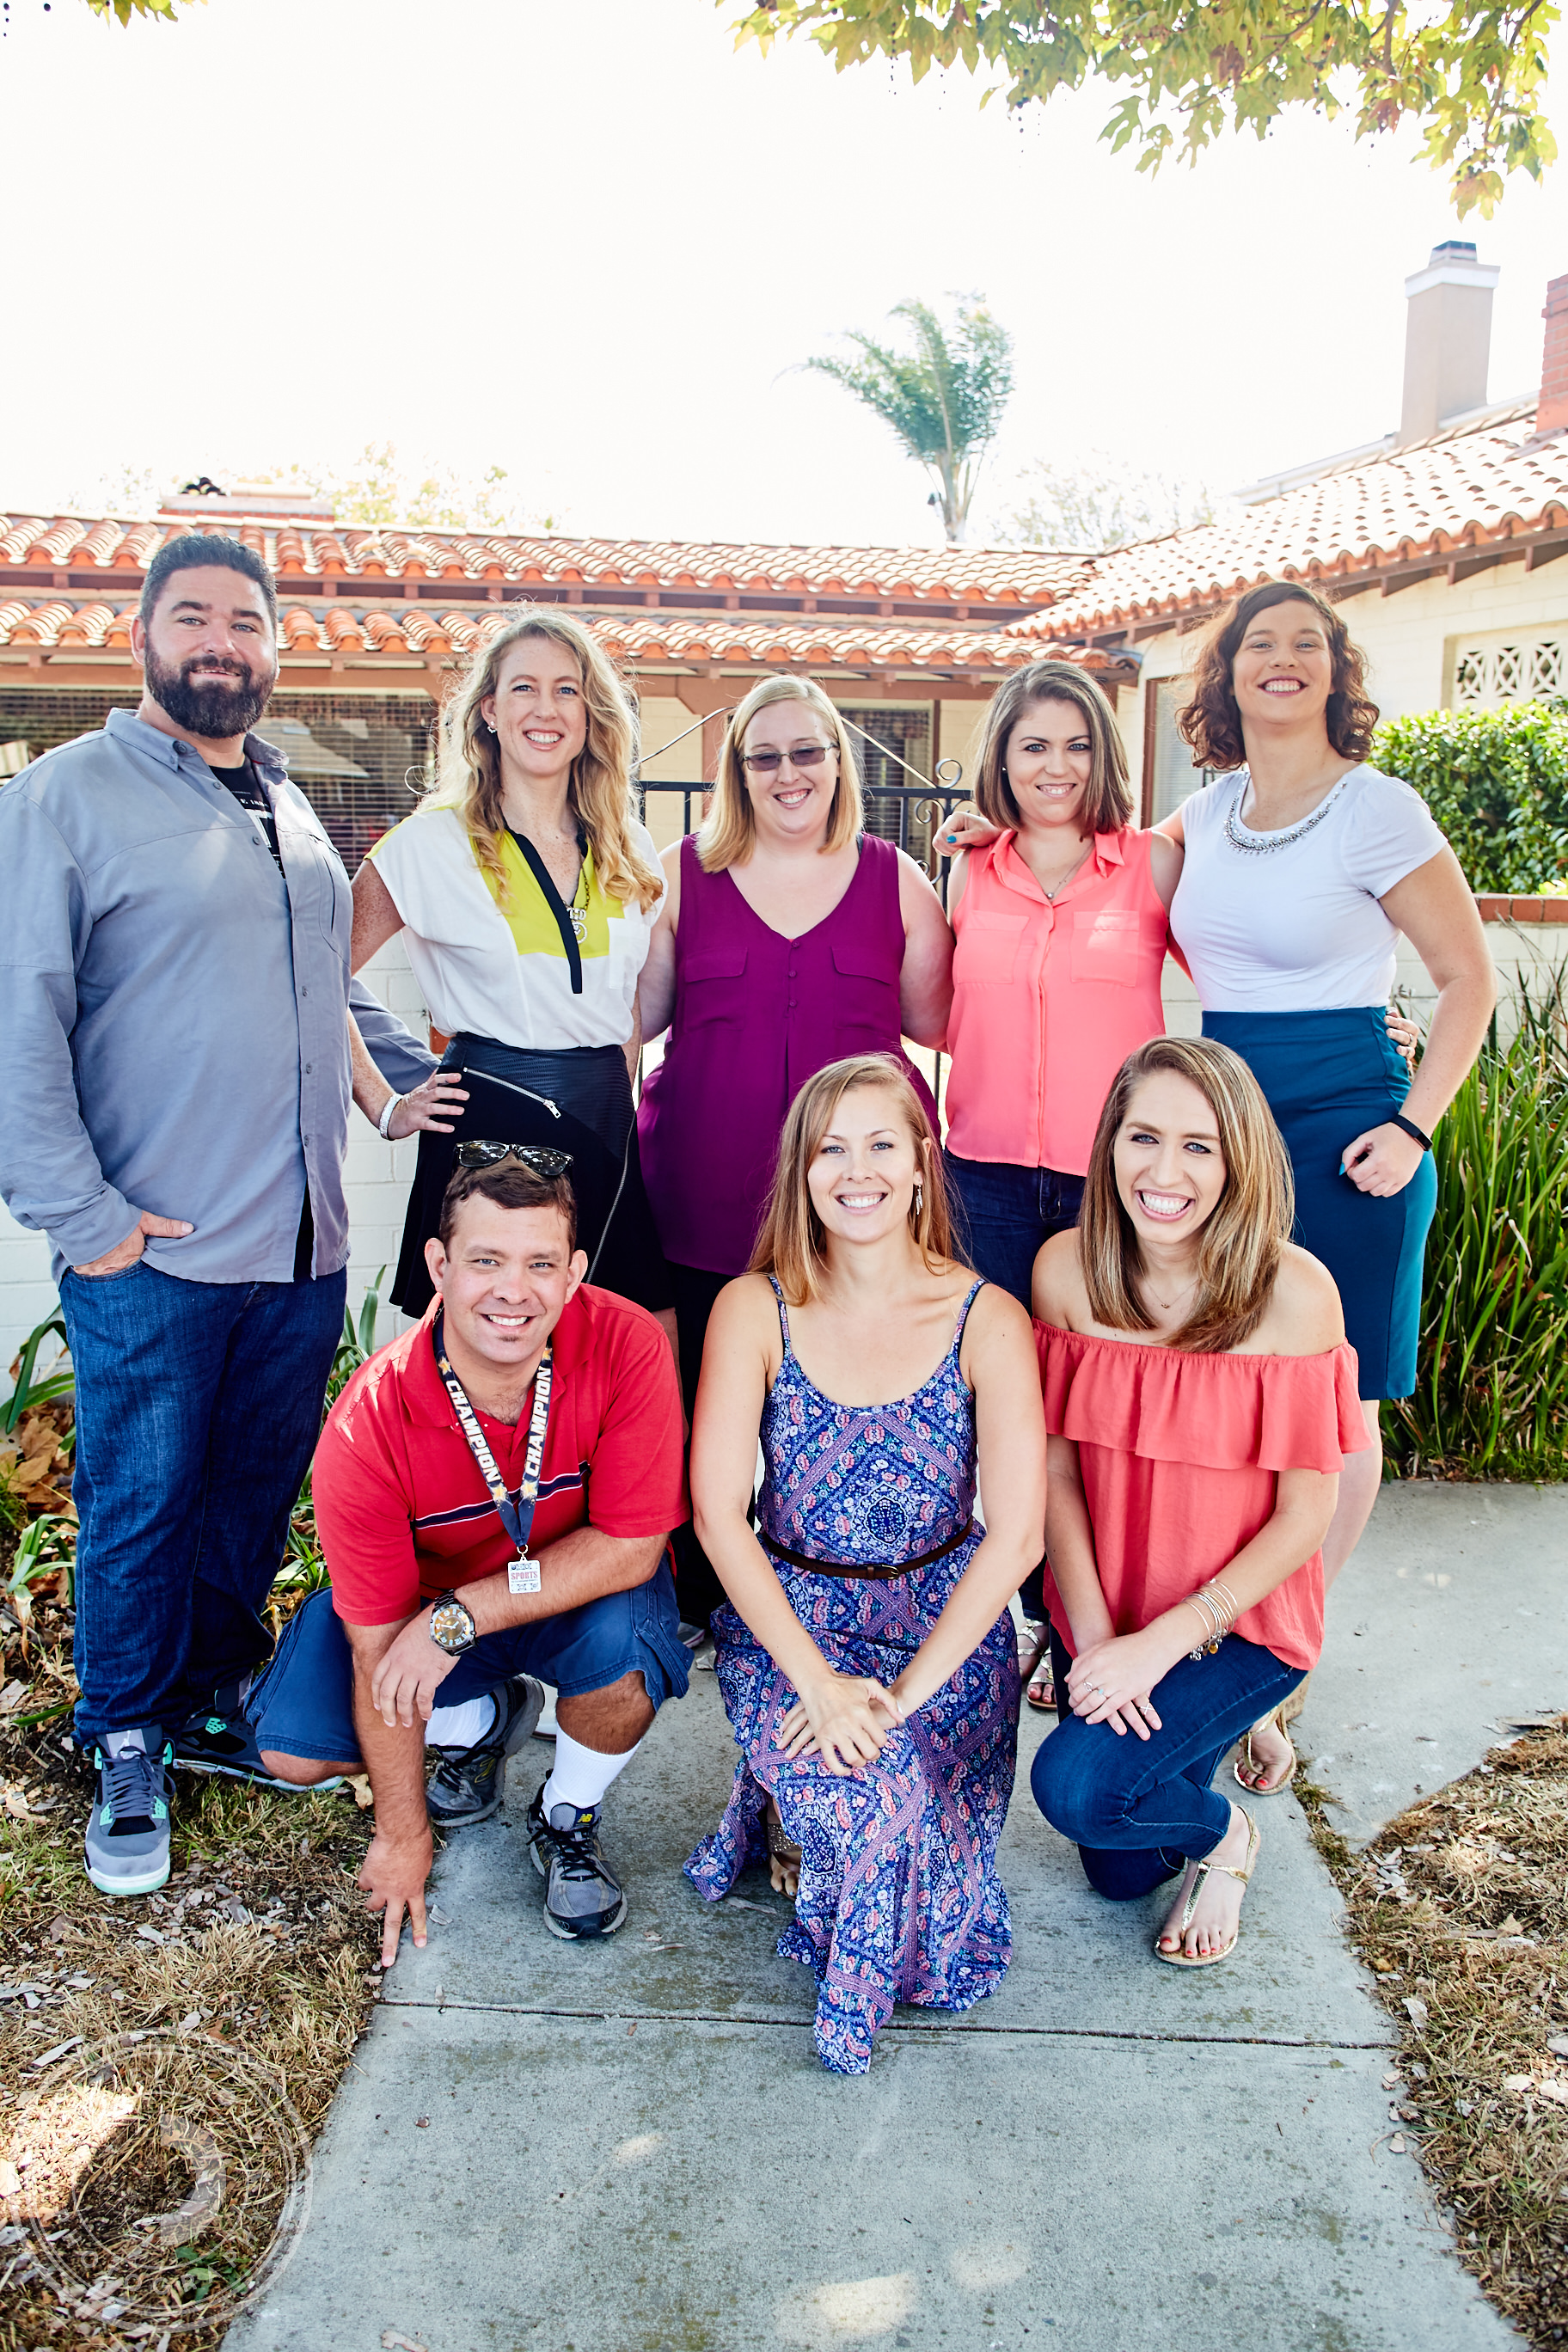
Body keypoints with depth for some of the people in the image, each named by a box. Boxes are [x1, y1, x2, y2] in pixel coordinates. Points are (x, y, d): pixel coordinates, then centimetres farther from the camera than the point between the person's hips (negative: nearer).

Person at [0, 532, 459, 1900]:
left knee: (260, 1495, 15)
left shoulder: (292, 812, 15)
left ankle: (216, 1703, 35)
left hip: (305, 1244, 6)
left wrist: (409, 1072, 12)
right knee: (140, 1508, 7)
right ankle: (129, 1751, 27)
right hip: (151, 1254, -5)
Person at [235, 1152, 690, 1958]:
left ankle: (566, 1819, 1)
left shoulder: (626, 1347, -30)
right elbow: (377, 1647, -20)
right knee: (292, 1748, -14)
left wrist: (462, 1616, -33)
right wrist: (403, 1834, -12)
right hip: (427, 1594, 1)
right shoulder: (368, 1425, -28)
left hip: (583, 1590, -1)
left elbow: (632, 1545, -26)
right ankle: (483, 1719, 17)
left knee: (624, 1648, -33)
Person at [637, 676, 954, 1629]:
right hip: (706, 1187, 1)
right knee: (701, 1403, 7)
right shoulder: (683, 872, 9)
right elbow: (631, 1014, 12)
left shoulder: (896, 879, 9)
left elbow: (933, 1021, 9)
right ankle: (695, 1598, 27)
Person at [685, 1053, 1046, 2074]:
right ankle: (793, 1821, 9)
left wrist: (908, 1688, -20)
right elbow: (718, 1510, -11)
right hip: (790, 1616, 0)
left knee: (910, 1782, -23)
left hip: (947, 1624, 1)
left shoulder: (986, 1321, -9)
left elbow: (1017, 1532, -13)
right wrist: (815, 1678, -19)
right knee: (869, 1800, -25)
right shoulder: (754, 1311, -7)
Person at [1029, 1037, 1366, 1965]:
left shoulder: (1295, 1293, -22)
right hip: (1100, 1613, 4)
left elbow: (1307, 1513, -16)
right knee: (1120, 1875, 16)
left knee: (1078, 1786, -25)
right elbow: (1056, 1469, -6)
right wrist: (1096, 1637, -15)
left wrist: (1164, 1641, -21)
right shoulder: (1065, 1270, -12)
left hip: (1244, 1622, -3)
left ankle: (1224, 1830, 8)